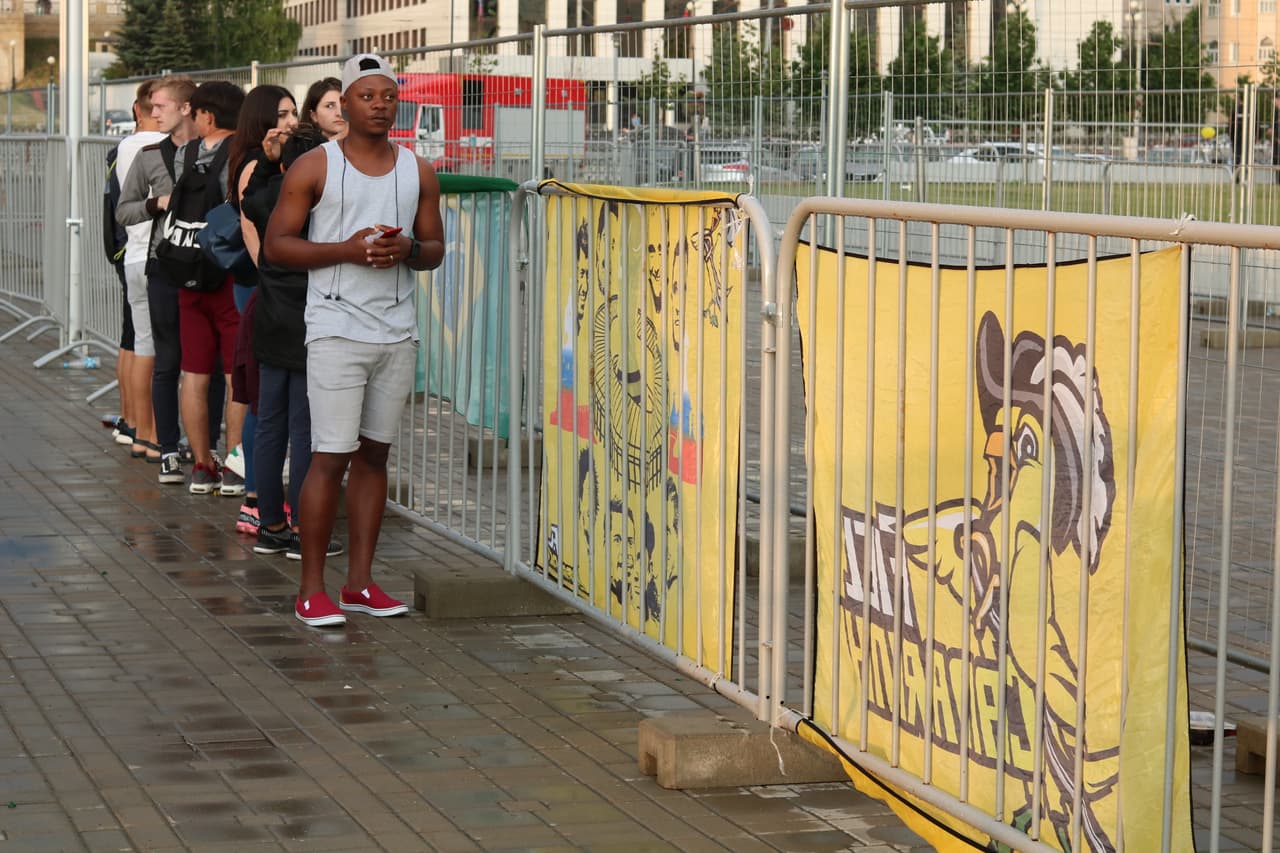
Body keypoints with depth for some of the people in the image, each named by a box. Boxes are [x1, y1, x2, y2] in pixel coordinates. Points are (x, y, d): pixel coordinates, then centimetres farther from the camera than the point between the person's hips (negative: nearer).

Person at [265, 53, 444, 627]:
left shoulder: (418, 173, 11)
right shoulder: (315, 167, -2)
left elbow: (435, 249, 17)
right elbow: (276, 245, -4)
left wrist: (407, 249, -7)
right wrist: (348, 249, -16)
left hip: (398, 332, 5)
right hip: (336, 330, -5)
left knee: (374, 453, 9)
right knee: (331, 457, -8)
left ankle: (359, 582, 15)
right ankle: (311, 589, -1)